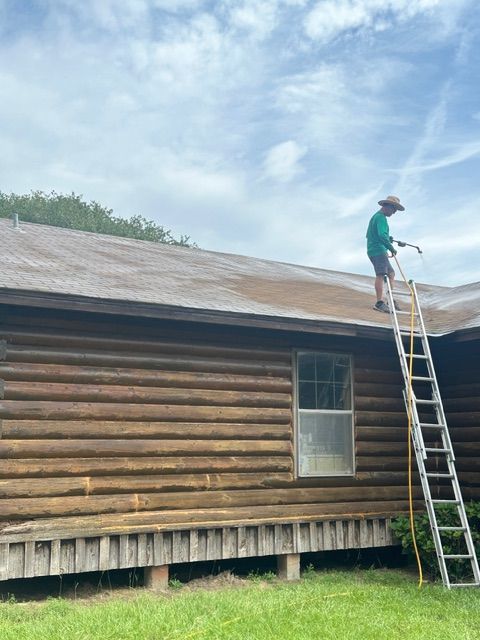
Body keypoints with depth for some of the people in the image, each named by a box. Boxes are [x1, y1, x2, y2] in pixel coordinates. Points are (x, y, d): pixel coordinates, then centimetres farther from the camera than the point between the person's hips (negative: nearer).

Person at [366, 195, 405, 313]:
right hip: (378, 250, -11)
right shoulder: (381, 217, -9)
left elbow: (369, 235, 28)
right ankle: (379, 302, -24)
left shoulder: (375, 216, 23)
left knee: (391, 273, 13)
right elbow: (382, 235, -23)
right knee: (381, 275, -17)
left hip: (373, 250, 11)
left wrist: (387, 239, 21)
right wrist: (391, 248, -17)